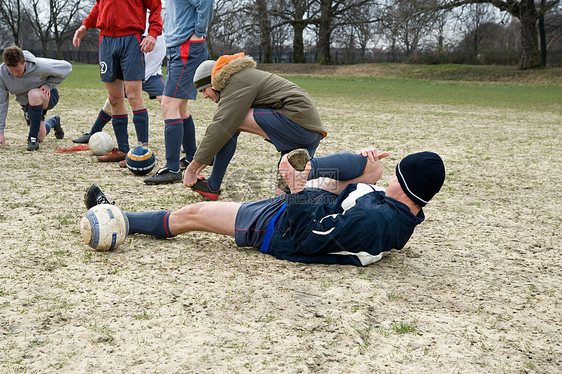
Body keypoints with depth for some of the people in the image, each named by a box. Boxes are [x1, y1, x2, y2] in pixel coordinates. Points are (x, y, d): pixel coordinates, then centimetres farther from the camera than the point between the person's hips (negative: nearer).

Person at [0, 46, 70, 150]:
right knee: (40, 137, 7)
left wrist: (48, 85, -22)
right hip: (26, 104, 4)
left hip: (47, 95, -4)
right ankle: (54, 121, 44)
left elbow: (67, 67, -16)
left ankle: (33, 137, -27)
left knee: (34, 94, -40)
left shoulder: (39, 66, -32)